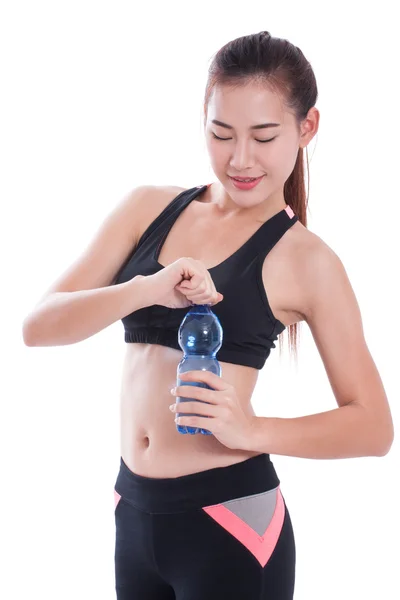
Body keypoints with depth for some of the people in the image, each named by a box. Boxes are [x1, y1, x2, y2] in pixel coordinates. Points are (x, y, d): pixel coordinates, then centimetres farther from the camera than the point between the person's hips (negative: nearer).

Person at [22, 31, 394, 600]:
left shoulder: (306, 261, -7)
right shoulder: (148, 208, 3)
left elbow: (373, 427, -6)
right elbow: (38, 326, -5)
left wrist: (252, 430, -22)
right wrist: (145, 289, -23)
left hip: (230, 522, -4)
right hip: (133, 511, 4)